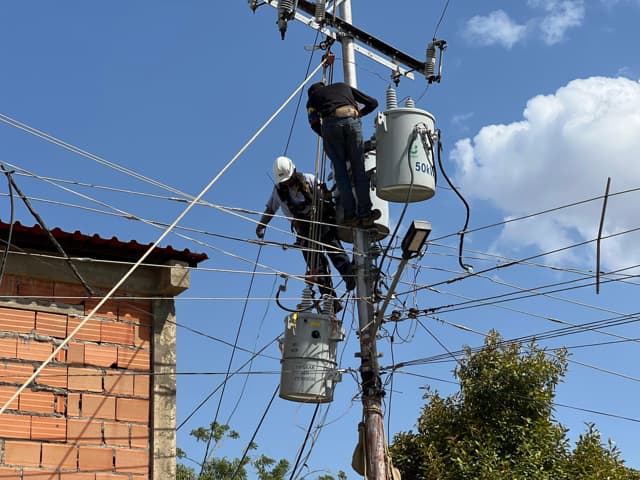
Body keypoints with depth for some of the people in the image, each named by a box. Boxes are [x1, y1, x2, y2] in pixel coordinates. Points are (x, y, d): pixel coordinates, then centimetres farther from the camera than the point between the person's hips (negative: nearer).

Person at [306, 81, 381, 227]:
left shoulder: (312, 98, 29)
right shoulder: (343, 86, 35)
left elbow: (315, 124, 10)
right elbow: (373, 103, 33)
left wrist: (327, 136, 24)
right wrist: (359, 114, 48)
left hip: (330, 123, -1)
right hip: (352, 120, 1)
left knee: (341, 171, 5)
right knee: (358, 168, 7)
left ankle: (350, 215, -1)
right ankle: (365, 213, 2)